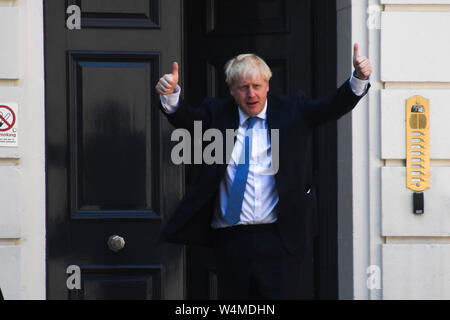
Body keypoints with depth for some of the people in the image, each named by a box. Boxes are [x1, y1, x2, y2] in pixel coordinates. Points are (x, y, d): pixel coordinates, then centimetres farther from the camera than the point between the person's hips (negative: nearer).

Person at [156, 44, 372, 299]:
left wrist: (359, 79, -21)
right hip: (230, 240, 2)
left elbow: (334, 106, -2)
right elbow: (186, 119, -6)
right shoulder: (217, 114, 10)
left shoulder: (292, 111, 8)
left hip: (278, 240, -1)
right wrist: (171, 95, -27)